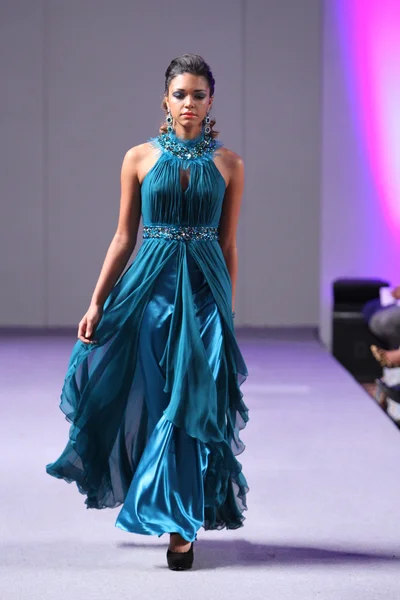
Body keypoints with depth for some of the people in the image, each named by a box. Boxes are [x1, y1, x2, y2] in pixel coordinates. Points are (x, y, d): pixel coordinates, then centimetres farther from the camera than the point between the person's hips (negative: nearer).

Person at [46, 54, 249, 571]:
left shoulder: (228, 164, 4)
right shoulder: (140, 158, 4)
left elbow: (228, 245, 7)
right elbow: (125, 237, 5)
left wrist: (227, 310, 7)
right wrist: (96, 304, 1)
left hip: (204, 287, 0)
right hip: (150, 284, 1)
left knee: (191, 404, -3)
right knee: (149, 399, 4)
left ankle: (181, 527, 8)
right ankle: (178, 516, 27)